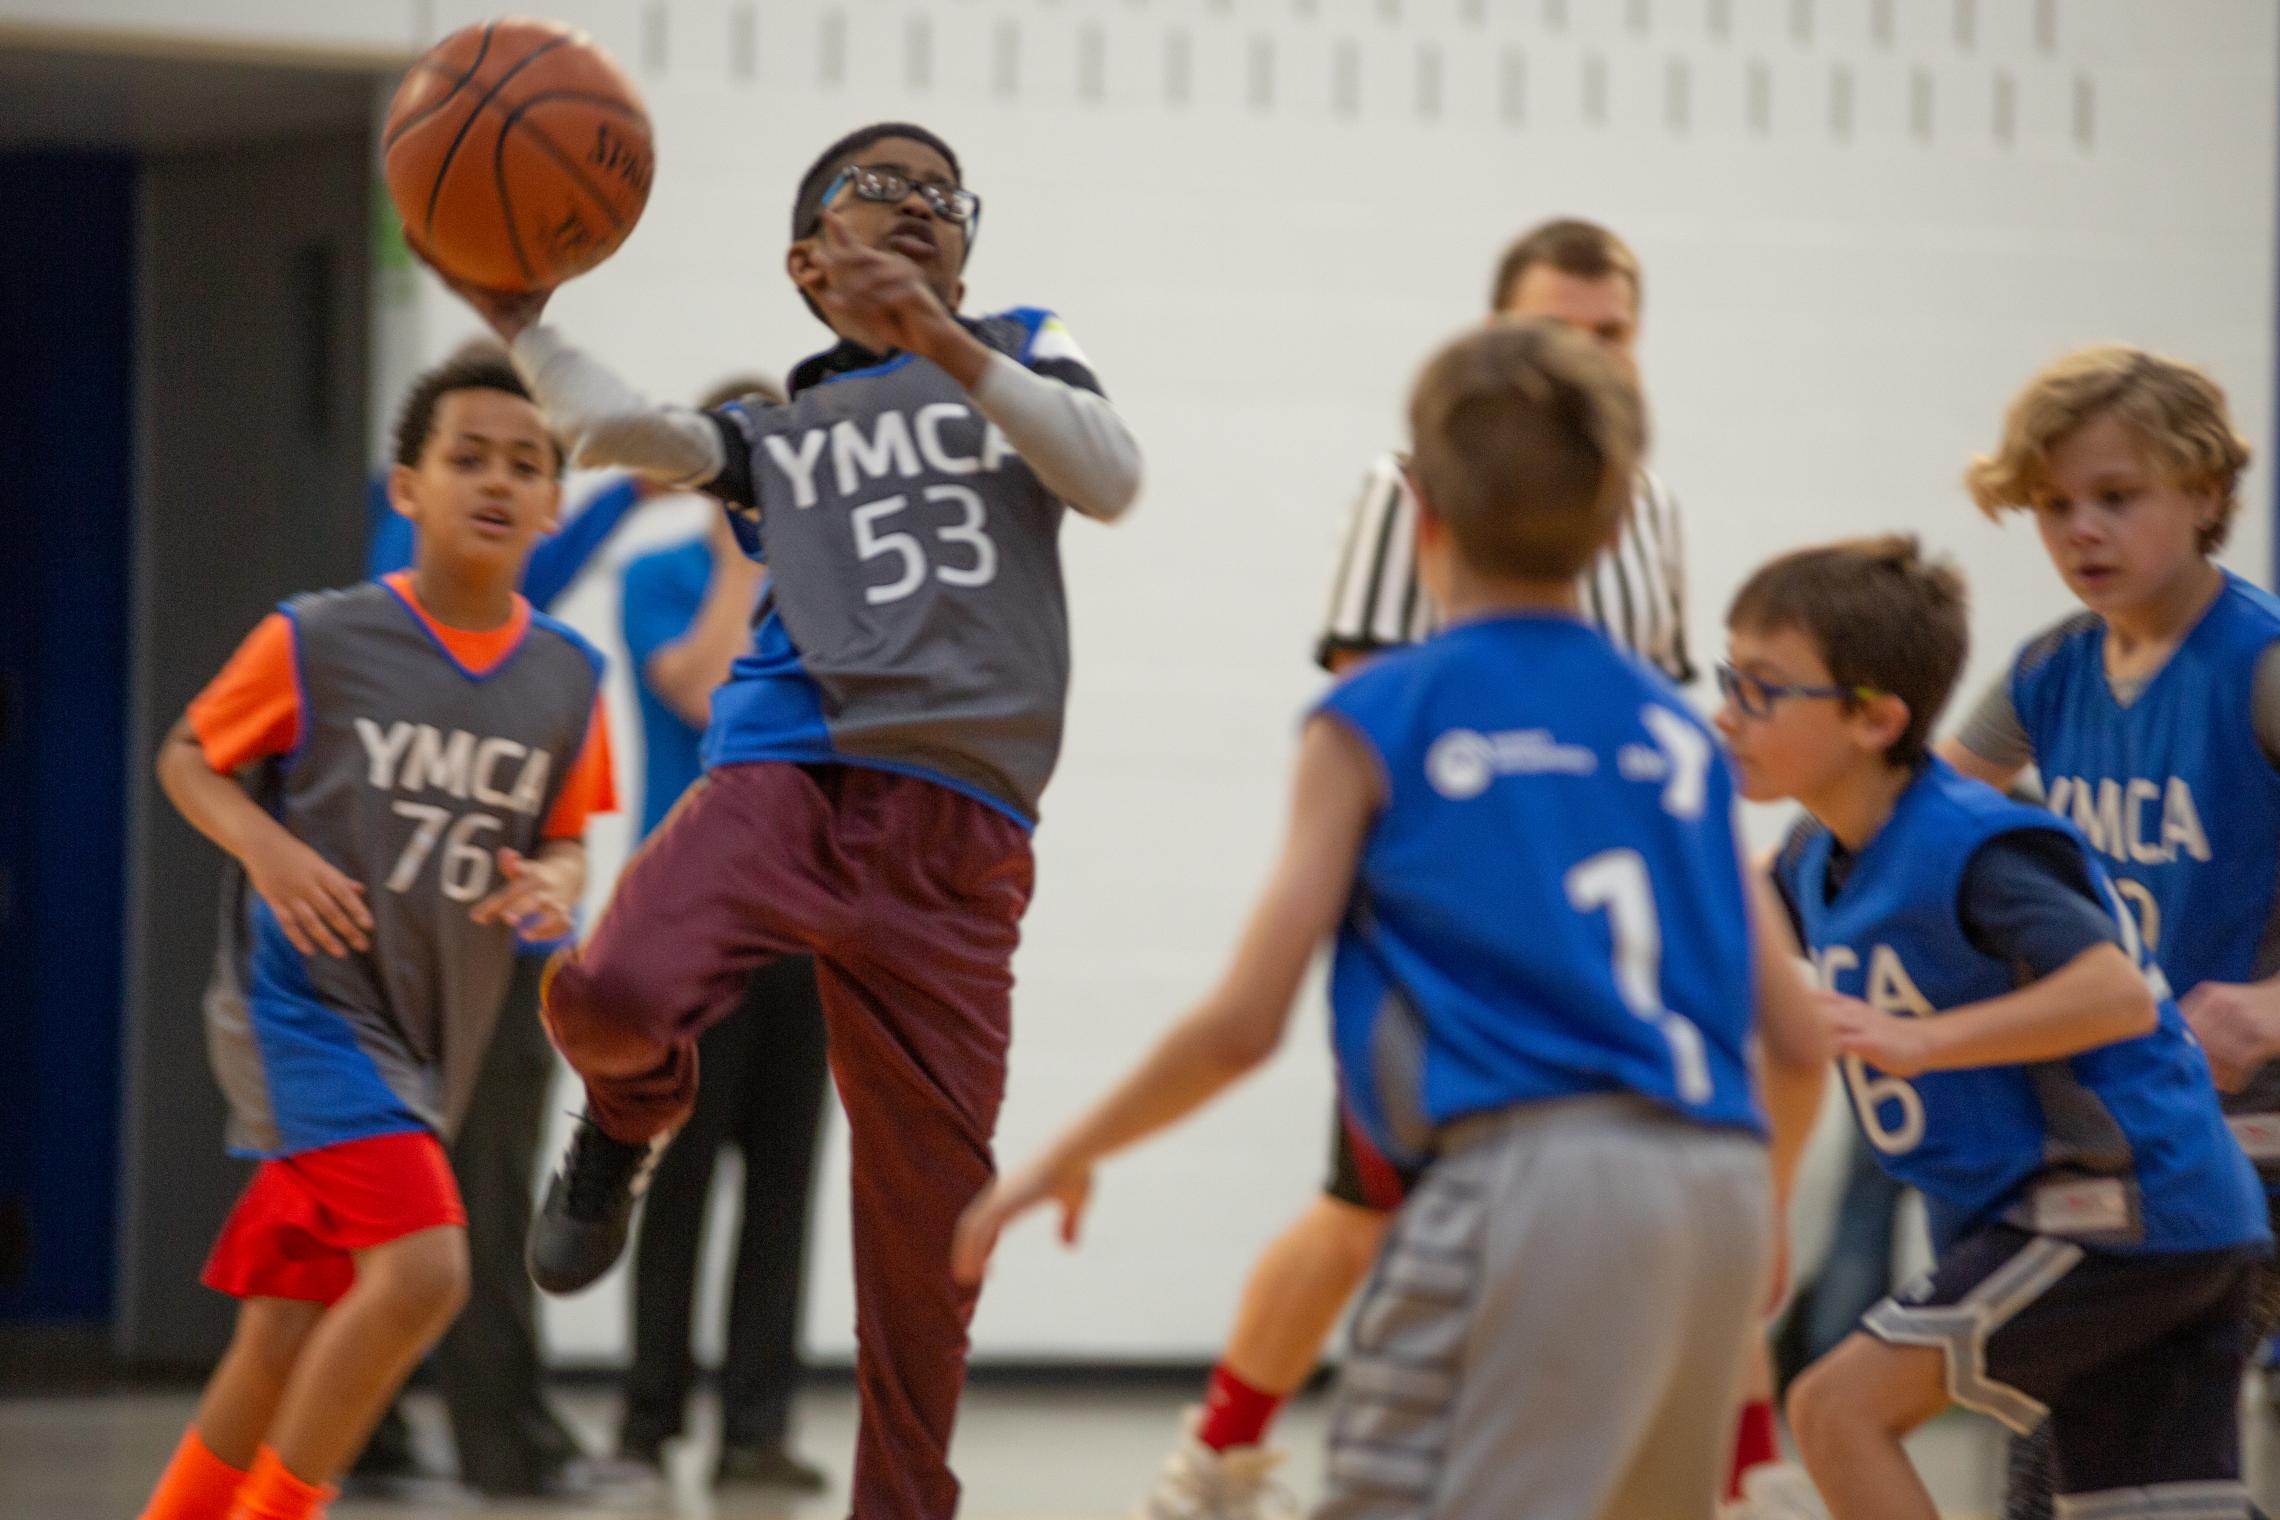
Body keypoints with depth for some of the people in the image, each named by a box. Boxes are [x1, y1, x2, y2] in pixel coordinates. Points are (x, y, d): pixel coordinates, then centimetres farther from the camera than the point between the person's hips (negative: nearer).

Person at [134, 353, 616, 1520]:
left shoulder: (567, 680, 3)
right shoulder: (317, 643, -9)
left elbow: (565, 841, 15)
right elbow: (188, 758, 3)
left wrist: (553, 885, -9)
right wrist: (268, 848, -15)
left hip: (425, 1041, 6)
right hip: (304, 1006, -6)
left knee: (283, 1346, 9)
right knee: (423, 1269, -23)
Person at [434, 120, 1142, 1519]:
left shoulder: (1020, 356, 21)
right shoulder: (779, 430, 20)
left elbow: (1112, 480, 1)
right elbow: (621, 430, 2)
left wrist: (943, 343, -10)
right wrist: (512, 318, -11)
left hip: (957, 841, 1)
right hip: (793, 781, -1)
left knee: (930, 1208, 0)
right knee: (612, 996, -30)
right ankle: (633, 1119, 6)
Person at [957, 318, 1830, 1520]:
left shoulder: (1376, 721, 6)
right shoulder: (1676, 730, 19)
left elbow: (1244, 1024, 1)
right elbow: (1796, 1039, 16)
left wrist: (1067, 1157, 16)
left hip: (1529, 1178, -6)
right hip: (1715, 1180, 6)